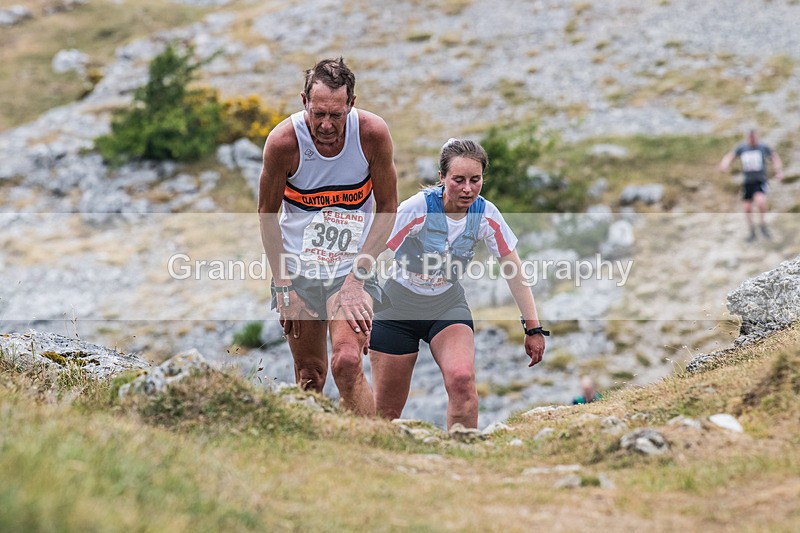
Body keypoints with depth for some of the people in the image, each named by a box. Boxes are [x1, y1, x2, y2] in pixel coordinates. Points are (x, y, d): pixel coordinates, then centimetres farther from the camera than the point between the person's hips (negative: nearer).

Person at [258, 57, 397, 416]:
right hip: (298, 269, 1)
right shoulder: (283, 141, -16)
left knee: (347, 364, -19)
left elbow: (387, 207, -3)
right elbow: (267, 214, -2)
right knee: (309, 374, 9)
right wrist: (282, 284, -4)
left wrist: (358, 274, -10)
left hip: (354, 267, -1)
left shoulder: (373, 134, -15)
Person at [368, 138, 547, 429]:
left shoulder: (486, 214, -11)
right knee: (386, 411, 1)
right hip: (397, 307, -2)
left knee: (462, 379, -27)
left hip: (448, 306, 2)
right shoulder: (417, 208, -21)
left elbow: (515, 273, -2)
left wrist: (533, 328, -2)